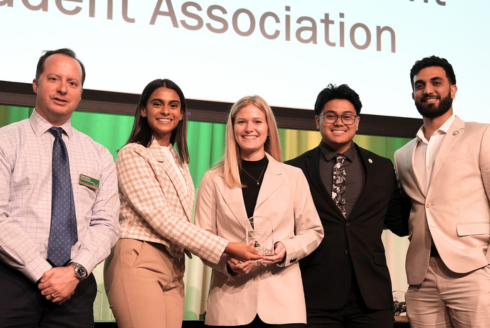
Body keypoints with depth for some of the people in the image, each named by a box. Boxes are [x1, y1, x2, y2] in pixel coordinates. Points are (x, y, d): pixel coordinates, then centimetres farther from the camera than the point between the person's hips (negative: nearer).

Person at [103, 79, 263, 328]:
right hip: (138, 263, -7)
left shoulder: (179, 161, 19)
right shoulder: (132, 154, -4)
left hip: (174, 268, 7)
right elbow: (161, 217, -12)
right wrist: (226, 248, -15)